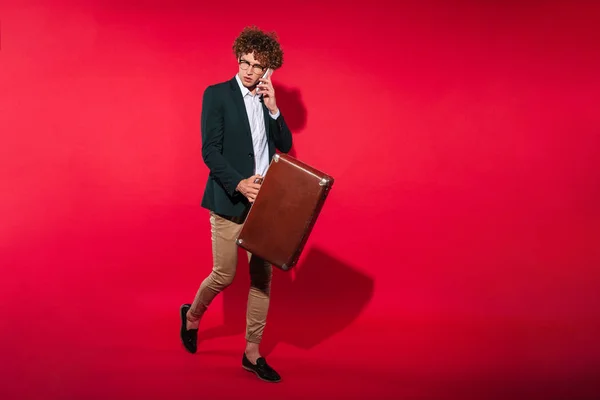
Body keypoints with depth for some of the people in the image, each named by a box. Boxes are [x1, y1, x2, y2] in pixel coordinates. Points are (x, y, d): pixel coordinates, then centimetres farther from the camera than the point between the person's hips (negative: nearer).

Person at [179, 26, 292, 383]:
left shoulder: (268, 99, 11)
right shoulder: (217, 95, -5)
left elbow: (285, 146, 7)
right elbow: (210, 151, -12)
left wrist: (273, 108, -6)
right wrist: (239, 183, -26)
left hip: (264, 201, 5)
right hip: (229, 200, -5)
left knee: (263, 277, 4)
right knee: (225, 275, 0)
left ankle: (252, 353, 16)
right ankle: (193, 315, 32)